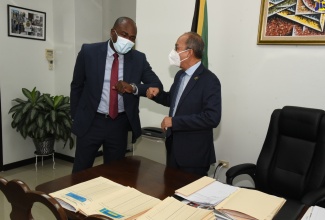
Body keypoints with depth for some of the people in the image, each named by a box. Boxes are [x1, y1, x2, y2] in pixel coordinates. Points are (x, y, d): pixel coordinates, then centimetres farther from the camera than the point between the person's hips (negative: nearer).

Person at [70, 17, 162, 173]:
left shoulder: (139, 59, -3)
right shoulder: (89, 52, -7)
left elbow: (157, 86, -3)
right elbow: (77, 86, 3)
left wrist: (133, 88, -21)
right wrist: (75, 117, 6)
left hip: (120, 124, 2)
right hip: (90, 122, -1)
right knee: (81, 171, 12)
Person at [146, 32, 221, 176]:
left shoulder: (209, 80, -19)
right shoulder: (180, 75, 7)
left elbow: (212, 118, -27)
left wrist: (175, 121, -25)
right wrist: (157, 94, 0)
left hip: (194, 154, -8)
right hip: (174, 147, 8)